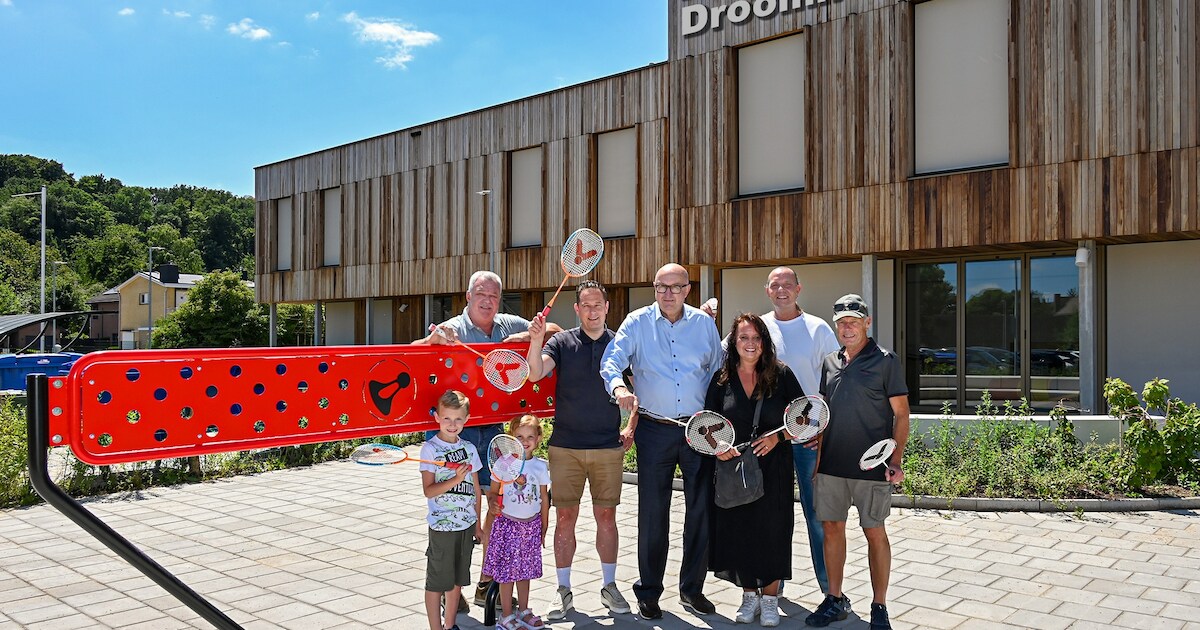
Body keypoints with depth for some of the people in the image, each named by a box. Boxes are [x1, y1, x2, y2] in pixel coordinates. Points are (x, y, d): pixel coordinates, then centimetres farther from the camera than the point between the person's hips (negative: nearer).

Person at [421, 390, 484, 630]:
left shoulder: (469, 448, 6)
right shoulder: (430, 448, -9)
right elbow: (428, 490, -15)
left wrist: (477, 522, 12)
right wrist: (455, 479, -27)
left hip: (466, 524, 5)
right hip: (442, 526, -5)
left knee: (457, 579, 15)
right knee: (436, 581, 4)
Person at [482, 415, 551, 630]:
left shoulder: (540, 466, 1)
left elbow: (544, 499, 7)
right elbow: (493, 491, -1)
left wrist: (544, 529, 9)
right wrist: (492, 502, -24)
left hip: (531, 524, 3)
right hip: (507, 523, -3)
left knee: (525, 570, 13)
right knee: (506, 571, 1)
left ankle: (524, 610, 27)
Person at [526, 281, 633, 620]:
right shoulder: (562, 342, 0)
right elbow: (535, 373, -16)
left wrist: (632, 428, 2)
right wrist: (536, 340, -32)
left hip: (609, 448, 1)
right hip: (565, 447, -1)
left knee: (606, 516, 8)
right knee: (565, 517, 4)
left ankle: (609, 586, 22)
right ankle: (563, 591, 15)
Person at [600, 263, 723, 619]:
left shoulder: (704, 323, 7)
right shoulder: (637, 322, 1)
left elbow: (717, 370, 15)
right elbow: (612, 360, -10)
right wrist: (619, 386, -31)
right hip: (654, 430, -2)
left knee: (701, 510, 7)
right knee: (652, 512, 5)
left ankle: (692, 588, 23)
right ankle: (648, 591, 19)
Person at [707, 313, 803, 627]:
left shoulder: (781, 375, -2)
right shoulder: (722, 379, 2)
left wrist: (777, 436, -12)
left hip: (774, 466, -1)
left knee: (771, 530, 2)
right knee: (739, 529, 5)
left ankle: (770, 597, 18)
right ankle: (750, 595, 23)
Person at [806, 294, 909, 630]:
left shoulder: (886, 360, -3)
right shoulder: (829, 362, 11)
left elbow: (901, 414, -4)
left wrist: (896, 460, -13)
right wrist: (818, 455, 11)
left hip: (871, 464, -5)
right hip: (831, 463, 5)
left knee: (874, 532, 2)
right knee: (832, 527, 9)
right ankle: (835, 599, 23)